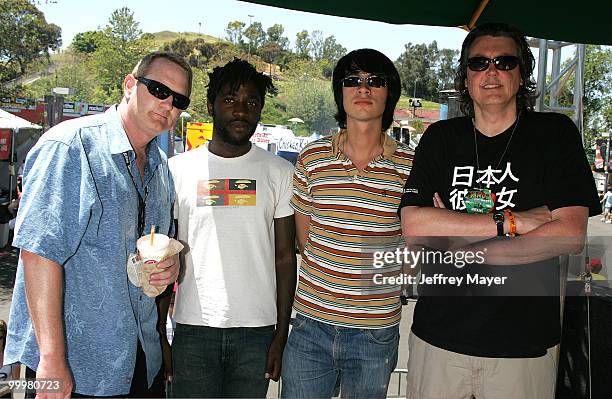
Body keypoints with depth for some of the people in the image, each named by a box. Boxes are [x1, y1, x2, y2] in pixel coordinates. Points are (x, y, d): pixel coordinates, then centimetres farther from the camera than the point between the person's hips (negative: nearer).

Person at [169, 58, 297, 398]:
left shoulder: (279, 172, 3)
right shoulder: (178, 170, 2)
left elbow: (285, 258, 4)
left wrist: (281, 334, 0)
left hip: (257, 331, 1)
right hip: (192, 328, 0)